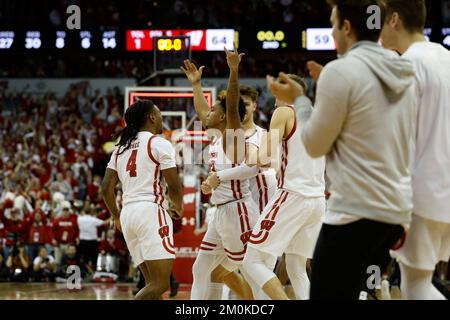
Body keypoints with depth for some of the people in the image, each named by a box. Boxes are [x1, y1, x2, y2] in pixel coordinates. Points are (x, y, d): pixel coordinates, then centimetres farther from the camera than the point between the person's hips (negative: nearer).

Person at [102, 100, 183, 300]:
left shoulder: (121, 147, 18)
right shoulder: (160, 144, -2)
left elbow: (106, 187, 13)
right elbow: (174, 187, -7)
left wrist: (117, 217, 27)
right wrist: (178, 208, 14)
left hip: (128, 214, 8)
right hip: (151, 210, -8)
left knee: (153, 282, 13)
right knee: (160, 284, -12)